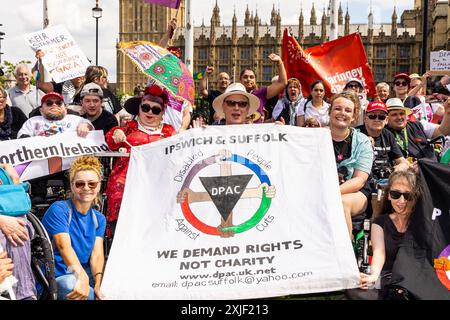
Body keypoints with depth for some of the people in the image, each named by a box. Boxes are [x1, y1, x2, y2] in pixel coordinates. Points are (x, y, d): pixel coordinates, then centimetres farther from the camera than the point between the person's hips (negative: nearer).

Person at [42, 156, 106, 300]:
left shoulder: (99, 219, 12)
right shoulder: (58, 209, -8)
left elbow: (97, 254, -1)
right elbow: (64, 246, -22)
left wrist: (98, 285, -21)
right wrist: (82, 277, -39)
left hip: (84, 272, 5)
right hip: (57, 276, -5)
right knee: (70, 285, -38)